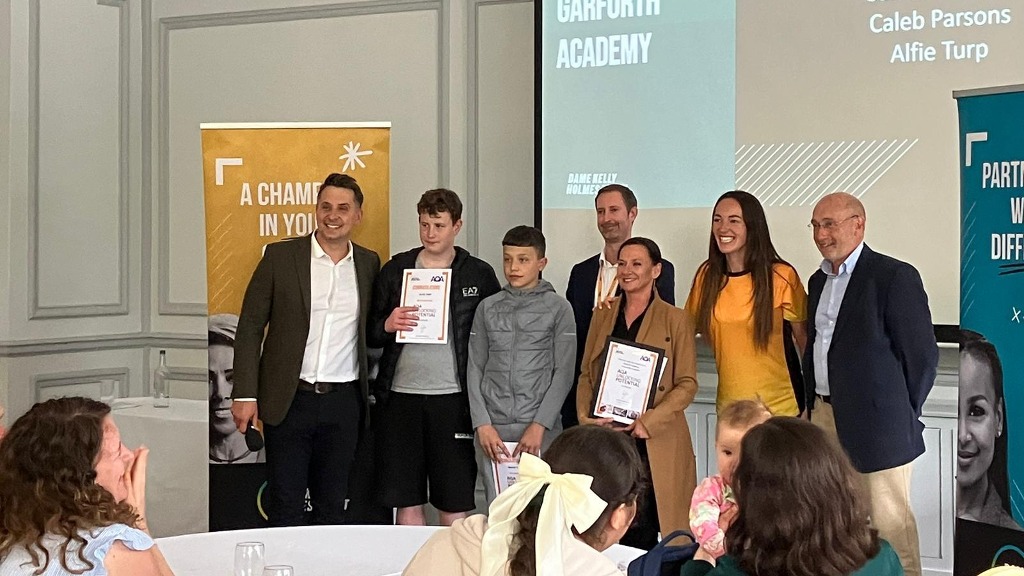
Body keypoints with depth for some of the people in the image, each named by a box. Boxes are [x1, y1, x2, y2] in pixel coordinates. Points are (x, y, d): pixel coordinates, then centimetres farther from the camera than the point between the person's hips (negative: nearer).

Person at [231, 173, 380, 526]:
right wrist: (245, 394, -7)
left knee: (332, 507, 10)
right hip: (290, 400, -2)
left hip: (343, 402, 2)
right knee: (285, 509, 1)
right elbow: (250, 327, -1)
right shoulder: (281, 256, -1)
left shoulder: (369, 264, 7)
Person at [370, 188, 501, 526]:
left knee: (455, 508, 1)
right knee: (406, 503, 7)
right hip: (401, 398, 2)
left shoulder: (479, 274, 4)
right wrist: (387, 326, -10)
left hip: (453, 399, -2)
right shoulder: (395, 270, 9)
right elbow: (370, 334, 13)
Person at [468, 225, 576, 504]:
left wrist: (539, 425, -10)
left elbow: (563, 373, -1)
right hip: (493, 431, 2)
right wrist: (482, 424, -2)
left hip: (541, 430, -2)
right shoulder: (488, 308, 11)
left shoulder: (558, 308, 4)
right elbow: (475, 369, 9)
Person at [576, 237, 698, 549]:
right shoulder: (603, 314, 13)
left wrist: (649, 421, -14)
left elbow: (687, 383, -3)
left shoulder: (675, 319, 0)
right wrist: (585, 416, -1)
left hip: (654, 443, -4)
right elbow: (586, 374, 15)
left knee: (642, 531, -5)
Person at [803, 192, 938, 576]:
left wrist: (902, 414, -4)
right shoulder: (819, 281, 15)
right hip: (824, 417, 7)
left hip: (875, 425, -7)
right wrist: (812, 405, 14)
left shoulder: (895, 276, -9)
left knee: (889, 524, 0)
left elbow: (922, 354, -9)